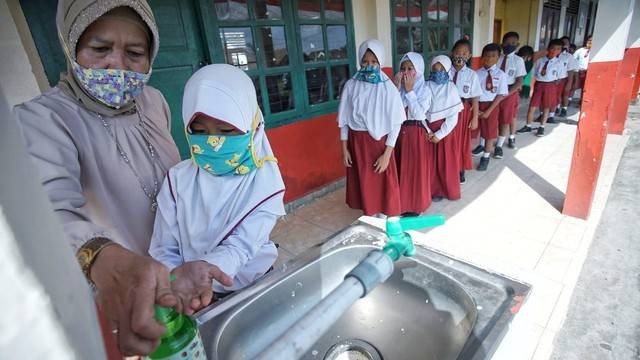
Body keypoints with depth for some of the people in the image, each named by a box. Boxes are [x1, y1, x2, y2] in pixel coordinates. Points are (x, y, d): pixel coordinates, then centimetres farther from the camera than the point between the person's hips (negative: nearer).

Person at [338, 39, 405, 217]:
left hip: (379, 142, -2)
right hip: (356, 142, 2)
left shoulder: (388, 88, -8)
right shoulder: (351, 86, -2)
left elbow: (396, 123, -8)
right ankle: (368, 214, 33)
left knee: (383, 183, 5)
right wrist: (344, 149, 1)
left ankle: (383, 217, 26)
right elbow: (344, 120, 3)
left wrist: (387, 154, -12)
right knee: (363, 182, 12)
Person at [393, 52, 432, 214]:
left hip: (416, 133, -4)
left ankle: (416, 205, 19)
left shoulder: (424, 90, -7)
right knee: (399, 168, 10)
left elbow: (419, 114, -20)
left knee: (415, 169, 4)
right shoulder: (398, 87, 3)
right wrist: (396, 89, -14)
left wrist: (409, 91, -18)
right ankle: (401, 202, 27)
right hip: (399, 131, 4)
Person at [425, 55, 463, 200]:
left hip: (445, 130, -1)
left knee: (447, 162, 6)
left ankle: (449, 190, 24)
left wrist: (440, 134, -13)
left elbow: (453, 116, -7)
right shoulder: (426, 87, -1)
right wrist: (427, 131, -12)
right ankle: (435, 190, 23)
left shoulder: (451, 88, -4)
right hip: (428, 130, 1)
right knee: (430, 162, 7)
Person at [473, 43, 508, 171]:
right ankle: (482, 145, 48)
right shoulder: (477, 73, -5)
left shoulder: (500, 75, -9)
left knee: (490, 131, 7)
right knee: (481, 127, 20)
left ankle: (486, 157, 22)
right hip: (478, 103, 2)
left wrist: (488, 111, -14)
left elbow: (501, 95, -9)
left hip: (491, 105, -2)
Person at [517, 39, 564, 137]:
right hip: (538, 84, 1)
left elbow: (558, 77, 2)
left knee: (546, 107, 9)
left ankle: (541, 127, 21)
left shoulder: (559, 63, -5)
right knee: (532, 106, 1)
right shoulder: (540, 60, -2)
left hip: (550, 85, -1)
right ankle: (528, 126, 14)